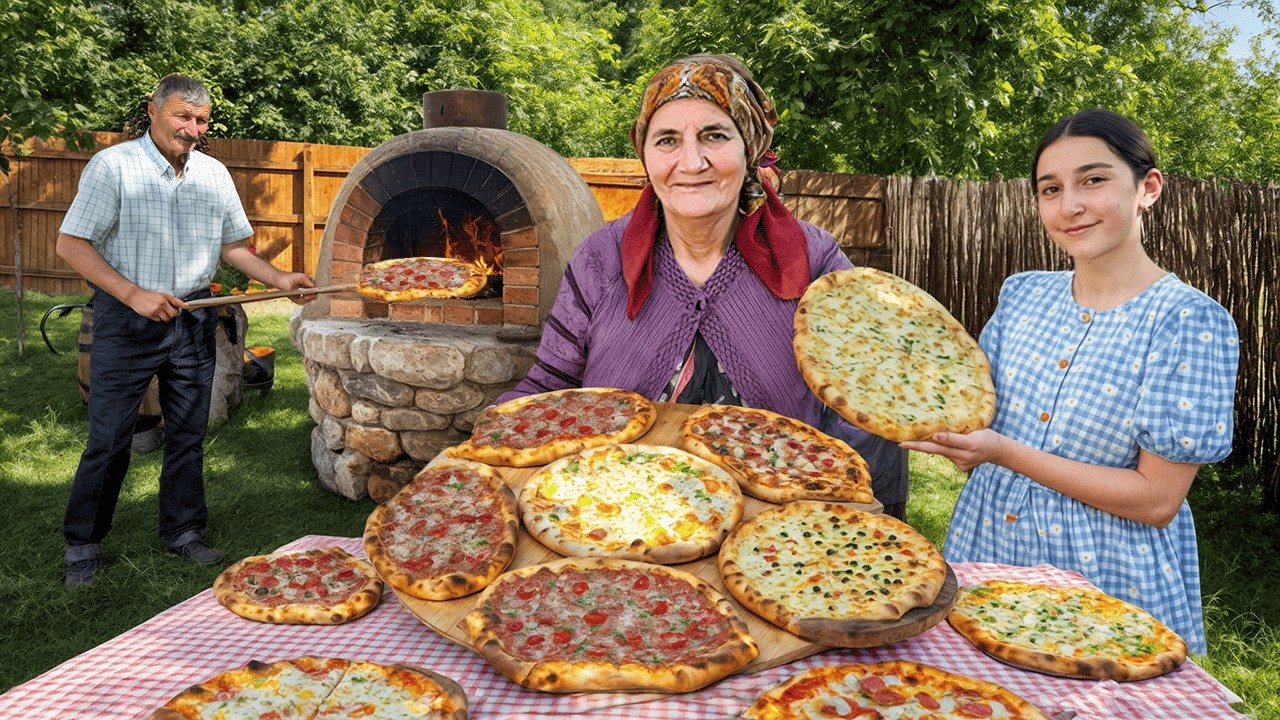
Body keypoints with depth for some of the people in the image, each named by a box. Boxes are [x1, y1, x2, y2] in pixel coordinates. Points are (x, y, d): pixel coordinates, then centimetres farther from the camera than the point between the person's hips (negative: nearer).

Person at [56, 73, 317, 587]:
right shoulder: (113, 166, -8)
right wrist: (134, 295, -20)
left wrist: (279, 280, 0)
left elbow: (232, 245, 16)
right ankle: (83, 545, 15)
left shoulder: (214, 174, 8)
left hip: (193, 319, 5)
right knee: (108, 438, 0)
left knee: (188, 434, 11)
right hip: (127, 319, -4)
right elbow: (71, 244, -11)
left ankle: (183, 530, 25)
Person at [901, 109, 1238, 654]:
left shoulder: (1190, 321, -15)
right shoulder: (1022, 295, 0)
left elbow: (1158, 498, -17)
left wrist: (1006, 453, -24)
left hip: (1109, 586, -4)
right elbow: (978, 415, 6)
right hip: (983, 555, 5)